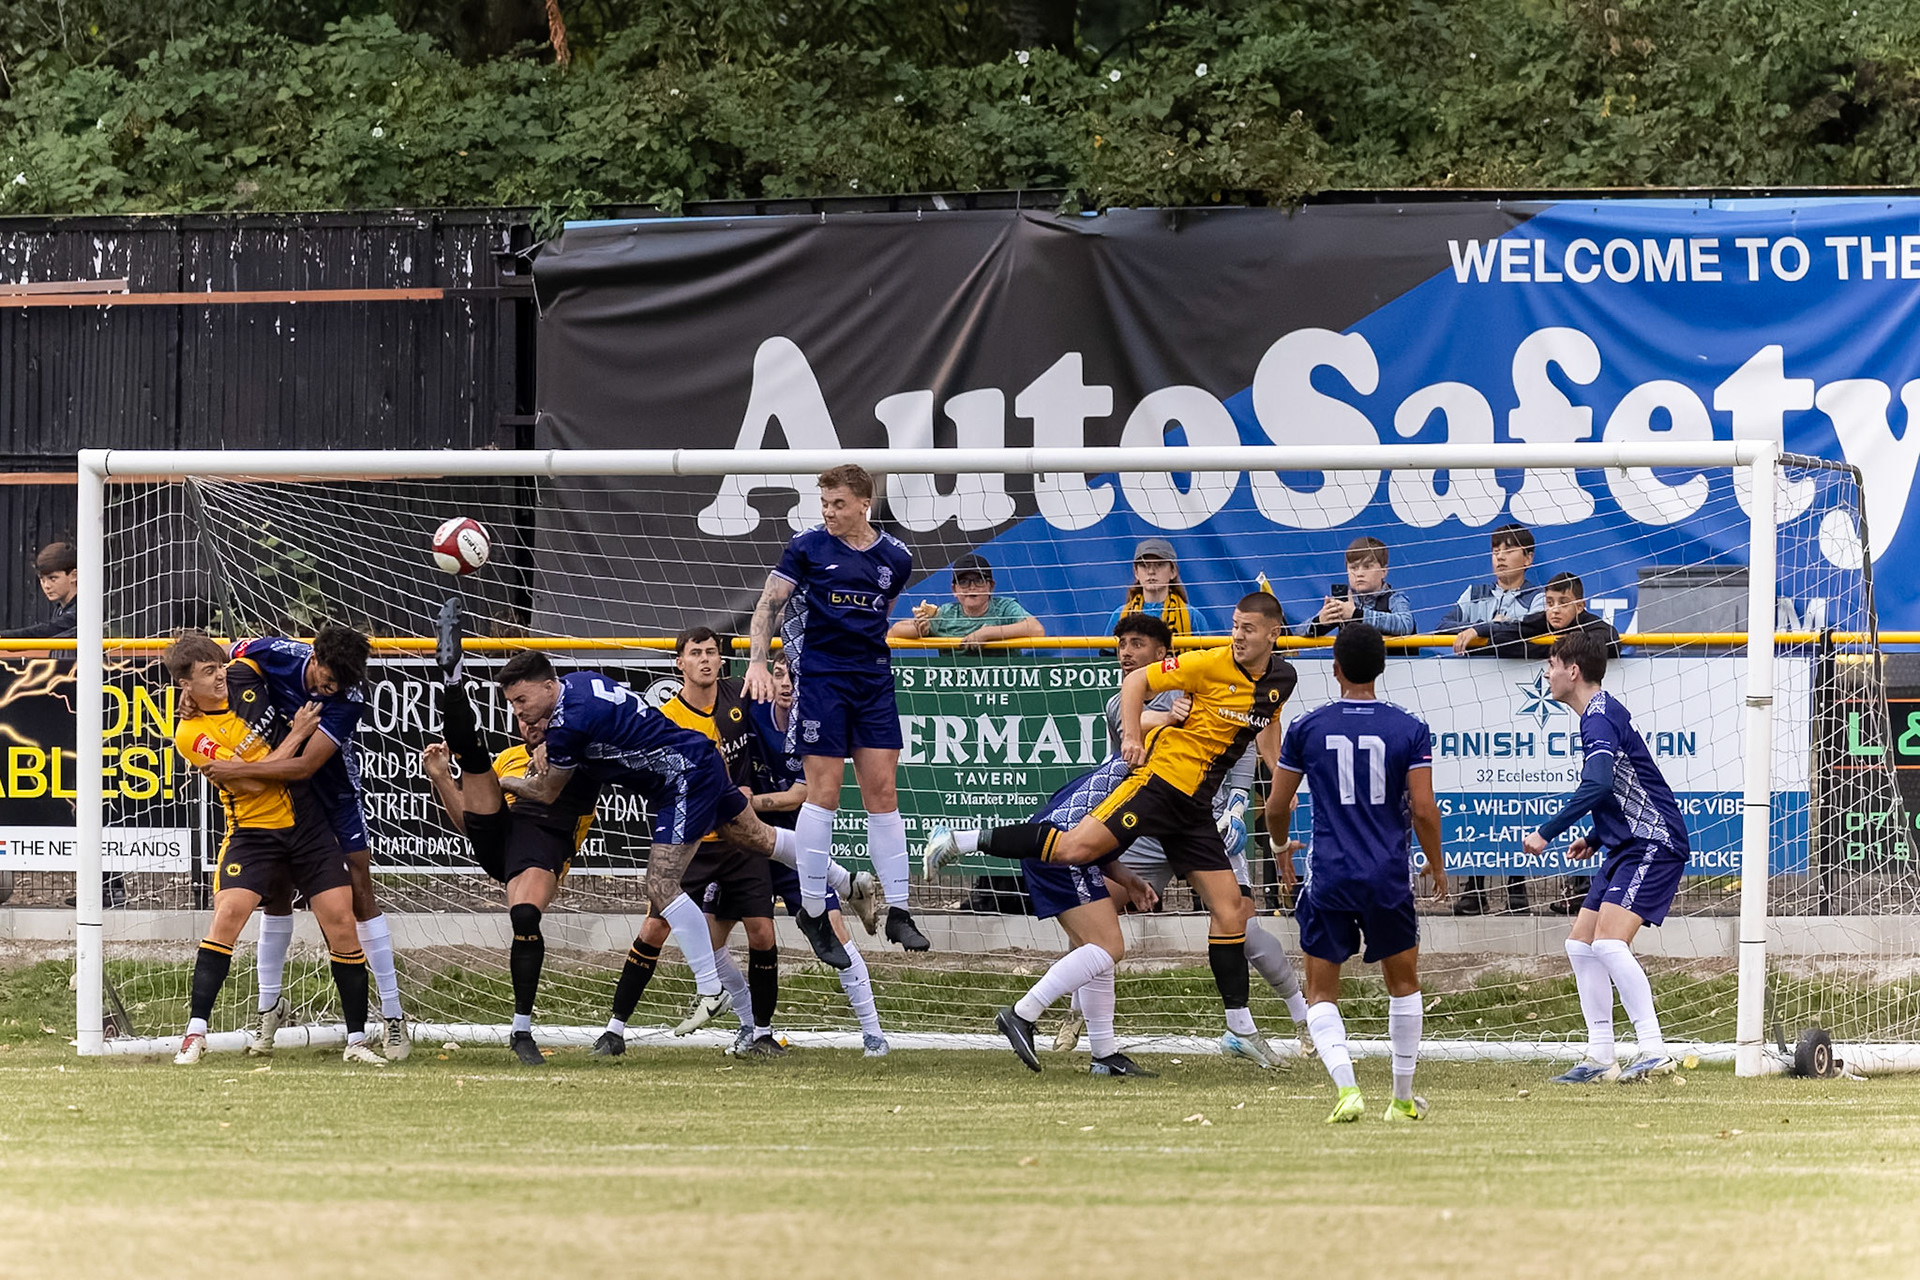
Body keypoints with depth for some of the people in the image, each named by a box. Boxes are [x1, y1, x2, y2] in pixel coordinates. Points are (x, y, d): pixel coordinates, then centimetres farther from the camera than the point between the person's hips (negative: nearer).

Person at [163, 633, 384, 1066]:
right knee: (228, 914, -23)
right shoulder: (192, 734, -12)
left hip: (307, 824, 4)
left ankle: (357, 1040, 6)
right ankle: (195, 1033, -17)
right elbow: (252, 782, -19)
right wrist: (296, 734, -17)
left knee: (341, 924, -4)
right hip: (253, 832, -4)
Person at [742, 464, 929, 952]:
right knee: (824, 791, -5)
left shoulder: (895, 557, 7)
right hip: (819, 677, -3)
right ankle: (811, 909, 4)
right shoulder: (807, 547, -2)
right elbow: (768, 604, -1)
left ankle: (897, 912, 4)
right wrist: (758, 662, -10)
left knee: (883, 790, 1)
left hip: (873, 680, 3)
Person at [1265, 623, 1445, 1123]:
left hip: (1329, 875, -1)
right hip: (1389, 876, 1)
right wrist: (1437, 865, 11)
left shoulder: (1307, 728, -1)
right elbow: (1423, 809, -6)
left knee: (1321, 992, 8)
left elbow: (1276, 808, 4)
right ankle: (1403, 1097, 22)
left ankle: (1346, 1088, -14)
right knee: (1403, 982, 20)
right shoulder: (1409, 729, -3)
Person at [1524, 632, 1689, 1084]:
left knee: (1608, 942, -22)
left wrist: (1547, 832, -30)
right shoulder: (1598, 715, 16)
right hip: (1627, 847, 11)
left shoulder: (1601, 718, -16)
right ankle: (1600, 1059, 11)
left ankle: (1655, 1052, -23)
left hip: (1654, 845, -11)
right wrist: (1595, 838, 20)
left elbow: (1598, 785, -33)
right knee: (1580, 945, 10)